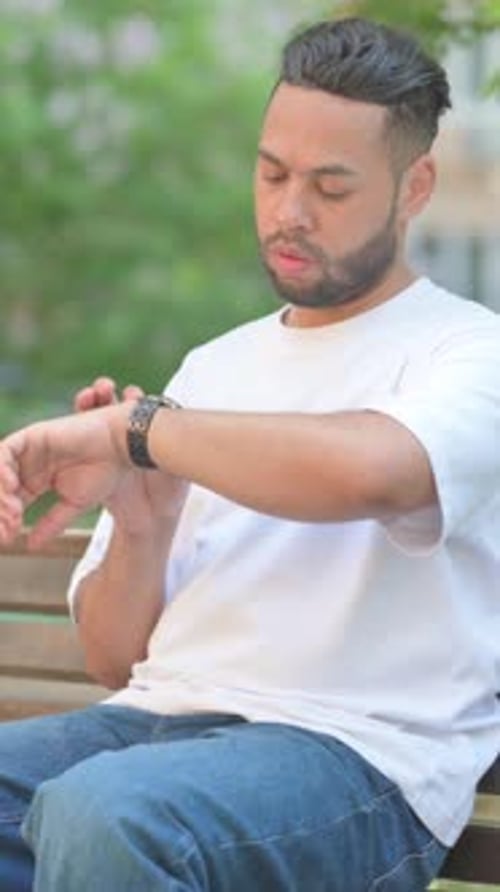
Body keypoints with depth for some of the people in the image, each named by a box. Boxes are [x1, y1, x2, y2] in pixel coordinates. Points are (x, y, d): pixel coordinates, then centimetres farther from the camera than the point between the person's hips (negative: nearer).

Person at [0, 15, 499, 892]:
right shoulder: (213, 369, 21)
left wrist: (136, 427, -15)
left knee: (100, 812, -35)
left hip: (353, 749, -6)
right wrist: (139, 526, -3)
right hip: (161, 718, 6)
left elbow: (374, 470, -25)